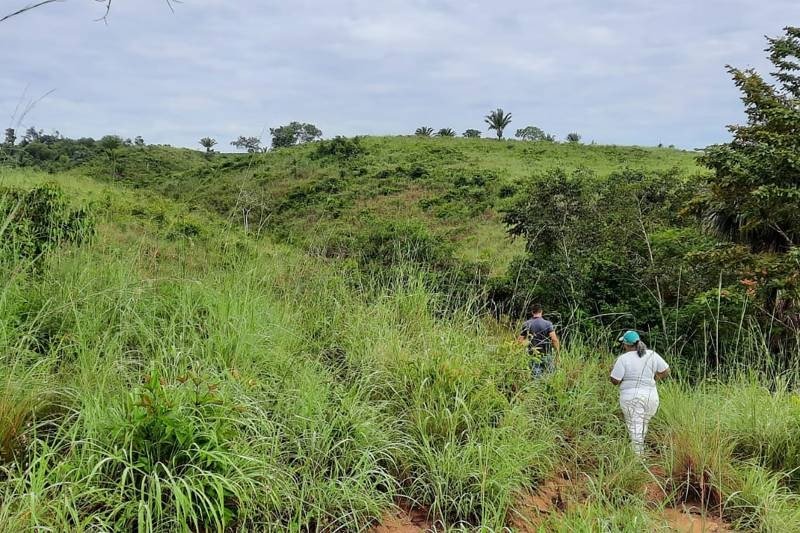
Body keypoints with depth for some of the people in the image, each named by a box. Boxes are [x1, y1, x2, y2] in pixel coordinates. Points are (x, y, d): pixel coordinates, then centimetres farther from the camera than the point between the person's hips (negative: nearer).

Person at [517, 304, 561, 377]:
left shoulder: (526, 324, -2)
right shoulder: (548, 324, -7)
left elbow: (520, 340, -1)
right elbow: (554, 339, -15)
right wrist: (557, 352, -4)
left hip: (534, 356, 2)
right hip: (547, 355, -1)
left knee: (536, 377, 5)